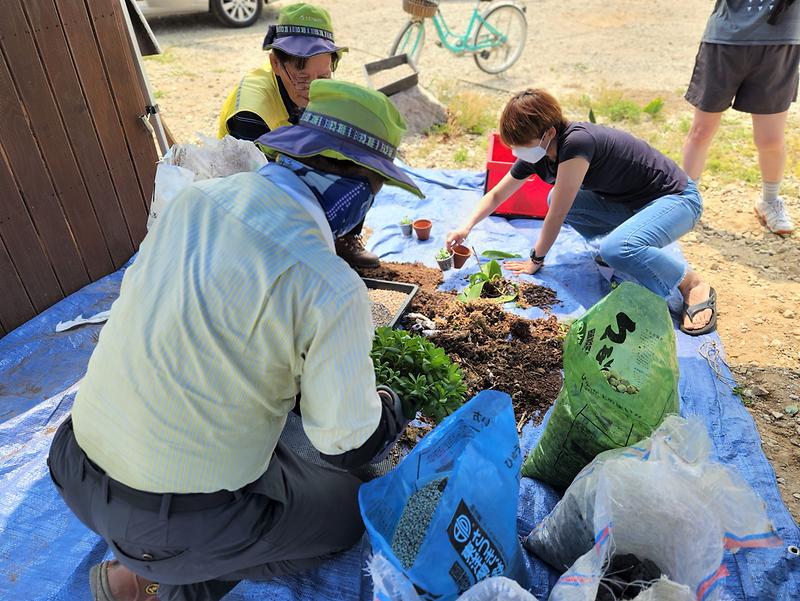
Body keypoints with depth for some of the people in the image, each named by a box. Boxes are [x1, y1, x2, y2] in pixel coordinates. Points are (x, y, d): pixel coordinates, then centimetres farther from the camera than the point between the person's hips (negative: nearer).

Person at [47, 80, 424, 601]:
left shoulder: (196, 199, -6)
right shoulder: (332, 289, -26)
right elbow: (351, 445, -16)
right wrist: (390, 407, 10)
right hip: (185, 515, -6)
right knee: (350, 508, 16)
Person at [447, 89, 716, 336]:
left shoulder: (576, 143, -31)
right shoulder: (536, 153, -6)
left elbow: (556, 216, -26)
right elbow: (496, 195, 5)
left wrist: (536, 260, -13)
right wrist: (467, 227, -9)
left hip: (675, 198, -8)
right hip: (628, 201, 8)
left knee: (617, 249, -34)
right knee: (557, 199, -3)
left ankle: (694, 286, -11)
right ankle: (620, 246, 9)